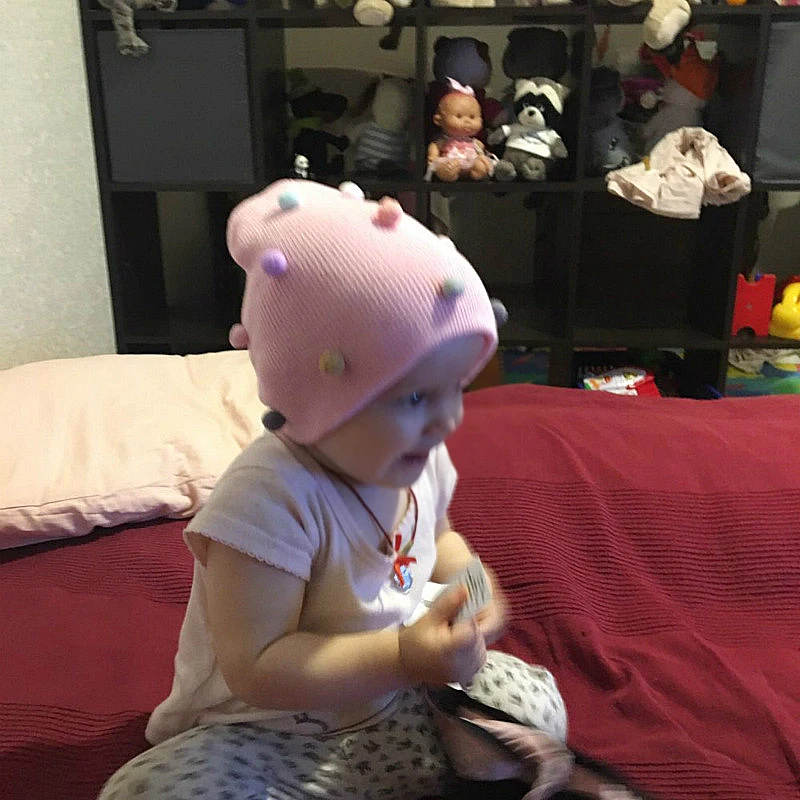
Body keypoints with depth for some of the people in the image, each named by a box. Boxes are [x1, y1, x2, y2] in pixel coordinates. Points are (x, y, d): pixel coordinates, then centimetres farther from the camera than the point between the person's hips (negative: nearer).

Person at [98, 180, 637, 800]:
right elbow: (255, 671, -29)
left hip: (392, 700, 6)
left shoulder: (415, 458, -7)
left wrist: (463, 580, -8)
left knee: (537, 706, -6)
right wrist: (403, 659, -36)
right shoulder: (269, 499, -31)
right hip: (267, 733, -5)